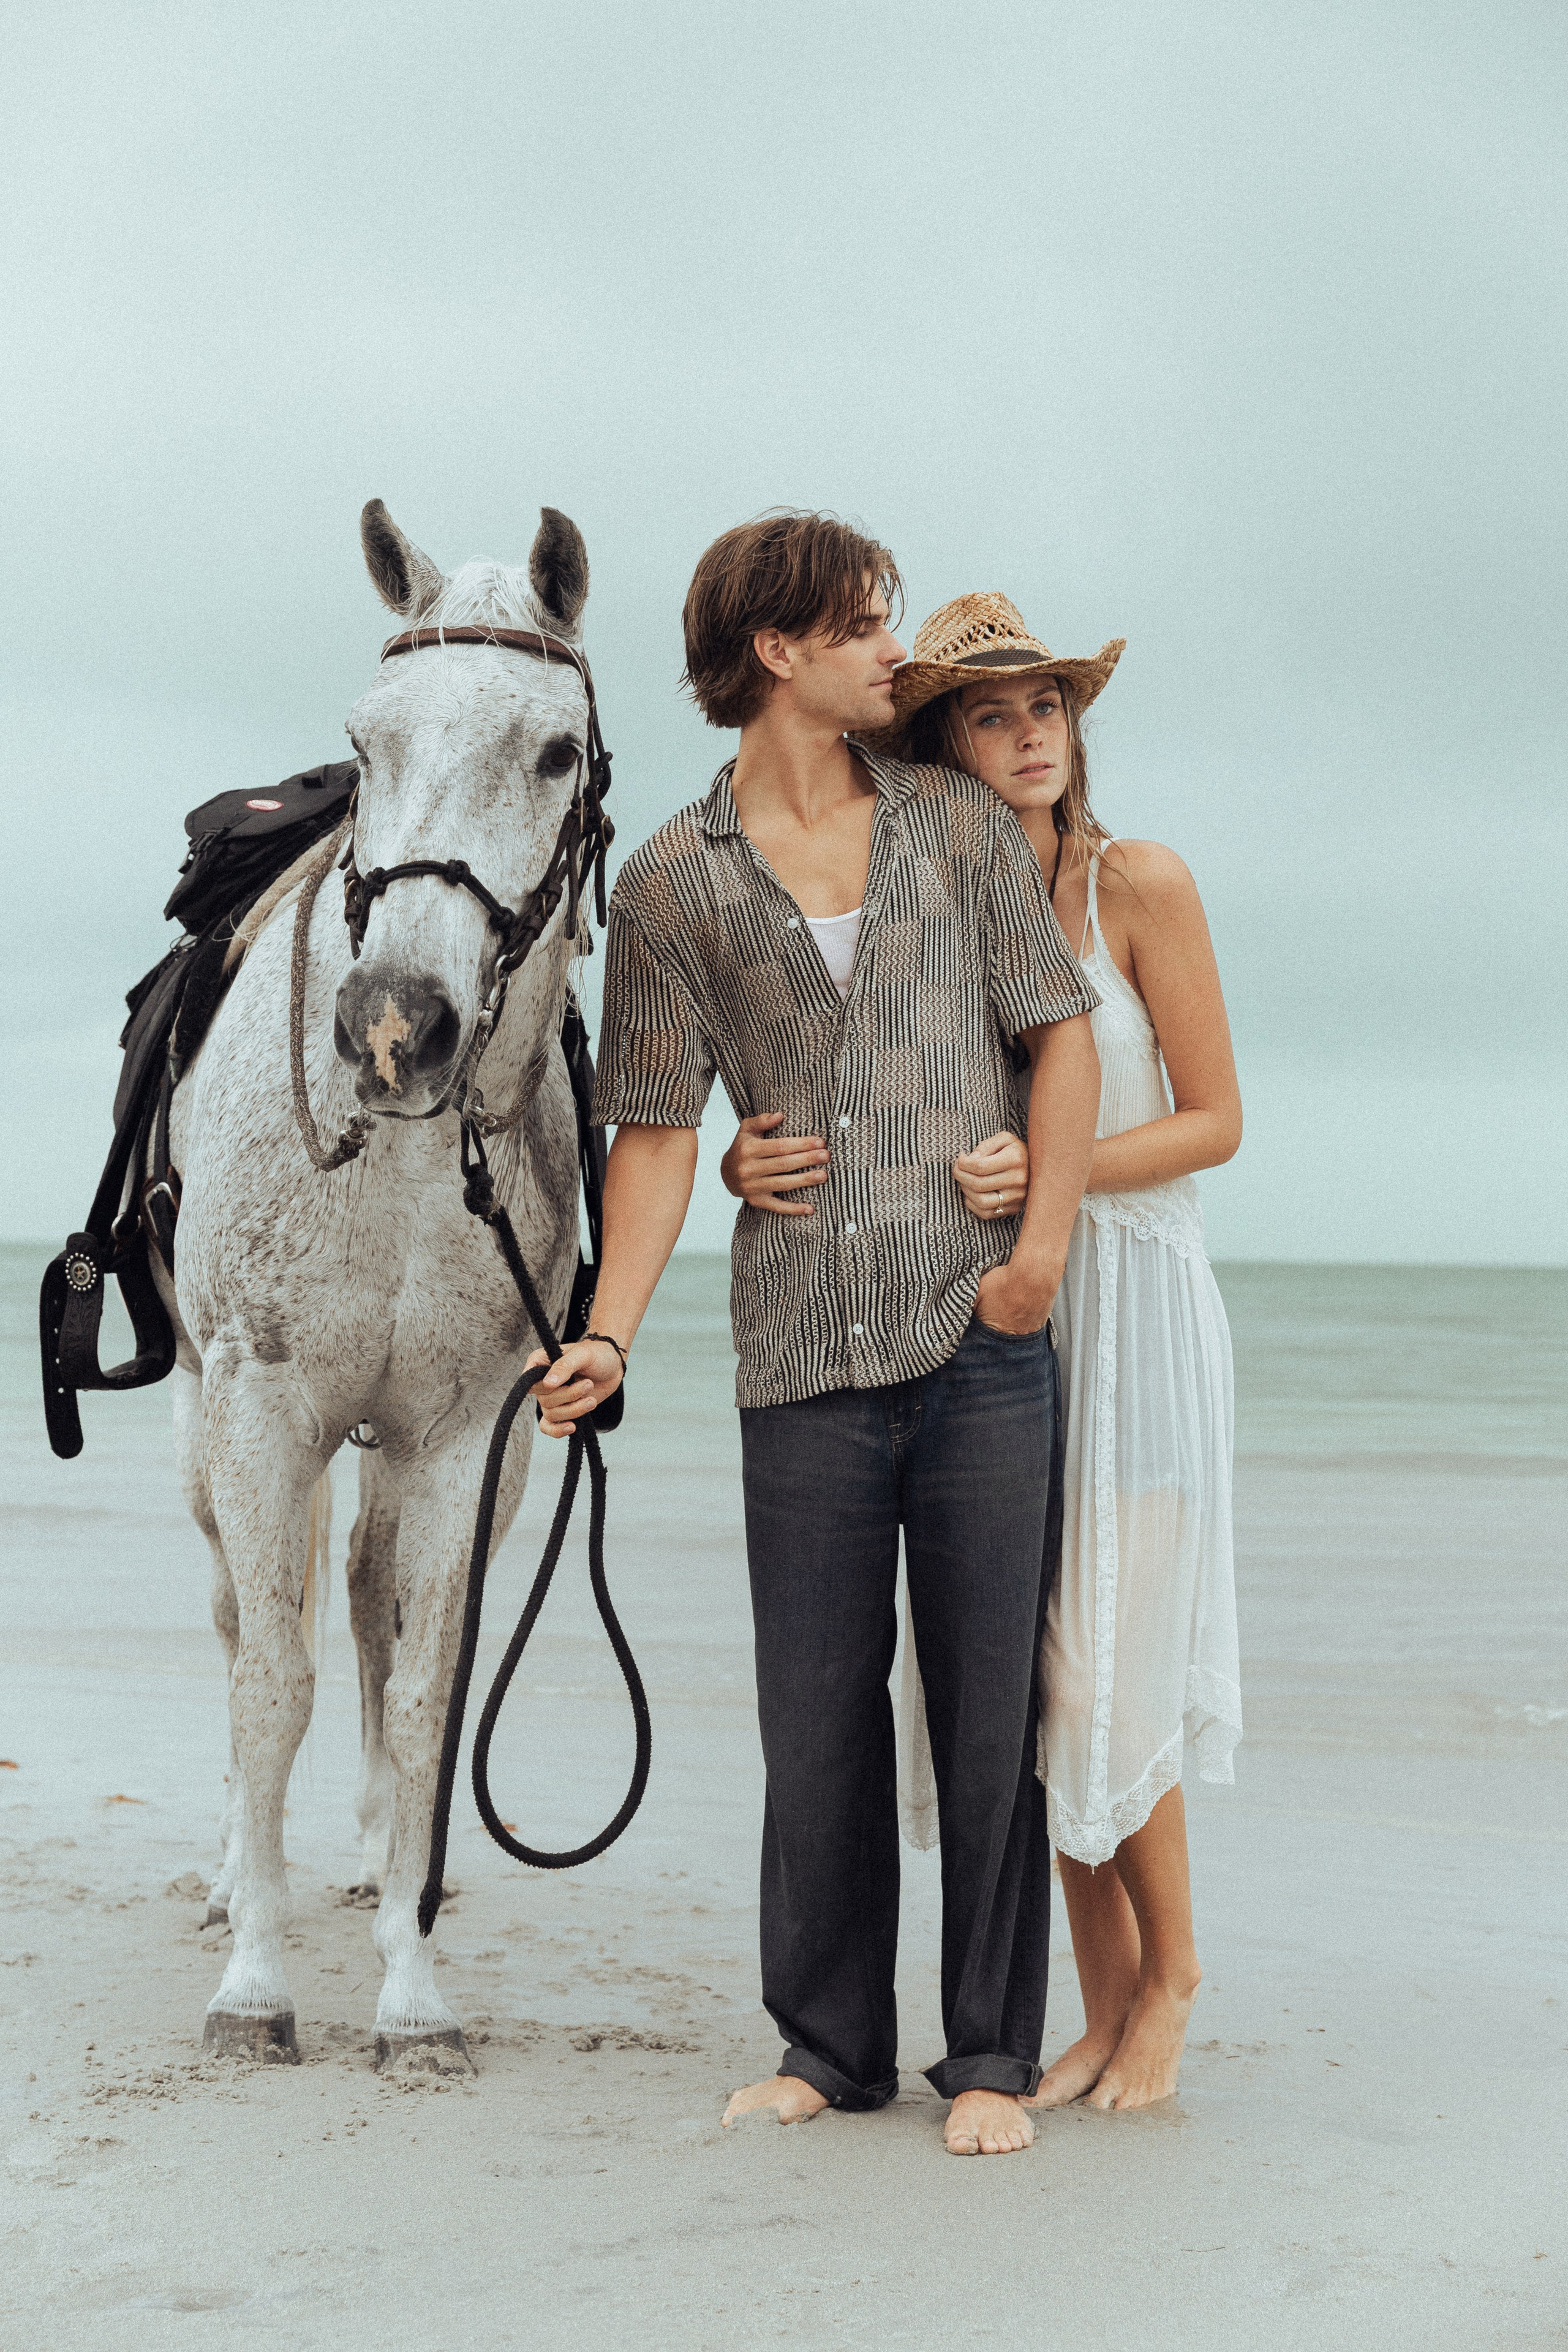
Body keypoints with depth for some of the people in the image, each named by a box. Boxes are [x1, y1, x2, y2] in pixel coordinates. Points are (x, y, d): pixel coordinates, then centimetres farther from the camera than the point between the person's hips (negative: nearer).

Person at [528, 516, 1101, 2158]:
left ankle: (992, 2055, 17)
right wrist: (606, 1333, -7)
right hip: (804, 1361, 0)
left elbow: (1060, 1034, 6)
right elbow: (657, 1130, 3)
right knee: (817, 1718, 7)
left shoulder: (961, 825, 7)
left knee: (989, 1708, 4)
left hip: (979, 1346, 0)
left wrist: (1043, 1240, -6)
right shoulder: (672, 885, 4)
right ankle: (830, 2046, 23)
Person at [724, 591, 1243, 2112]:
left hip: (1131, 1301, -4)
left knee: (1104, 1674, -3)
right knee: (1020, 1672, 6)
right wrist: (748, 1164, -18)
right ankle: (1107, 2010, 20)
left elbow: (1216, 1121, -7)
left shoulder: (1141, 887, -8)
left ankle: (1170, 1971, 22)